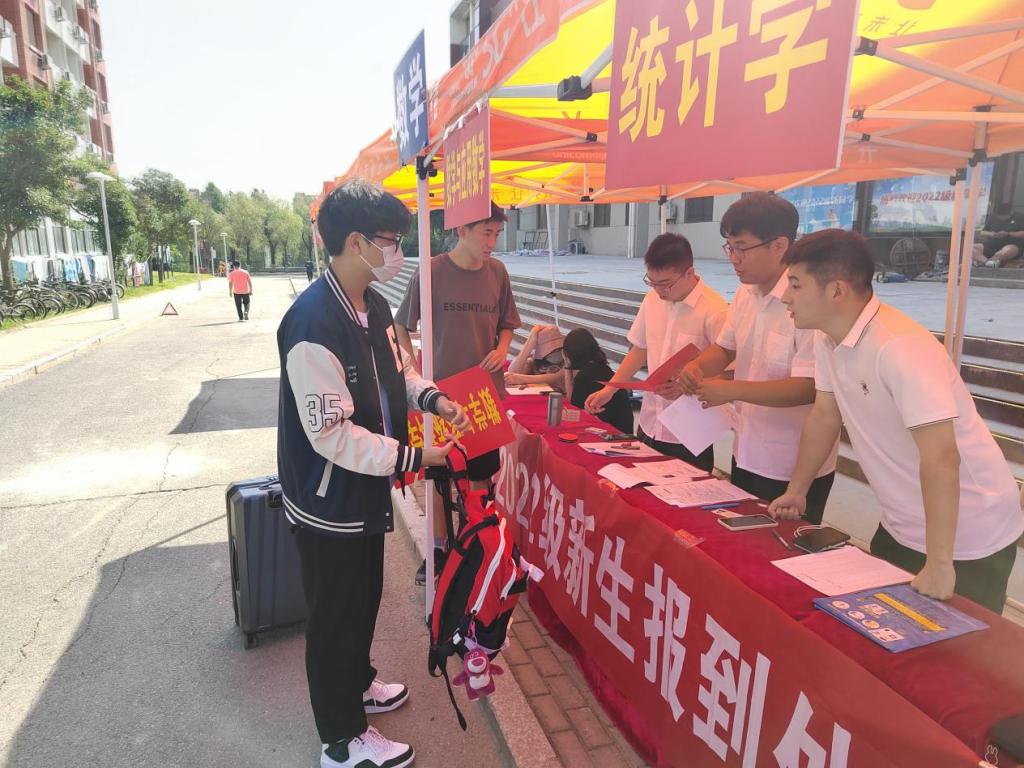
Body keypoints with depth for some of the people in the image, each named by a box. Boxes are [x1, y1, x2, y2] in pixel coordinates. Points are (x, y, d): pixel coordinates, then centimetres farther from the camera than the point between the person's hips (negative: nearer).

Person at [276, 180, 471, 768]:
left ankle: (356, 683, 52)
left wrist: (433, 398, -3)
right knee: (336, 614, 11)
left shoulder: (374, 304, 1)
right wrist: (414, 458, -24)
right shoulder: (314, 323, -28)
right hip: (329, 500, -8)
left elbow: (397, 370, 15)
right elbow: (332, 434, -28)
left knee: (365, 595, 26)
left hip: (365, 489, 8)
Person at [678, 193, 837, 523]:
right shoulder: (746, 293, 3)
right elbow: (725, 347, 14)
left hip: (795, 470, -7)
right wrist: (697, 366, -7)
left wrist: (732, 390, -28)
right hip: (746, 454, 8)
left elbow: (809, 388, -26)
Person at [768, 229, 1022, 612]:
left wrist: (939, 563, -32)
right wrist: (796, 491, 12)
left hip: (968, 538, -7)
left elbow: (941, 457, -33)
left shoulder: (901, 347, -30)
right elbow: (825, 416, 7)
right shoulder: (829, 342, -4)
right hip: (901, 529, 8)